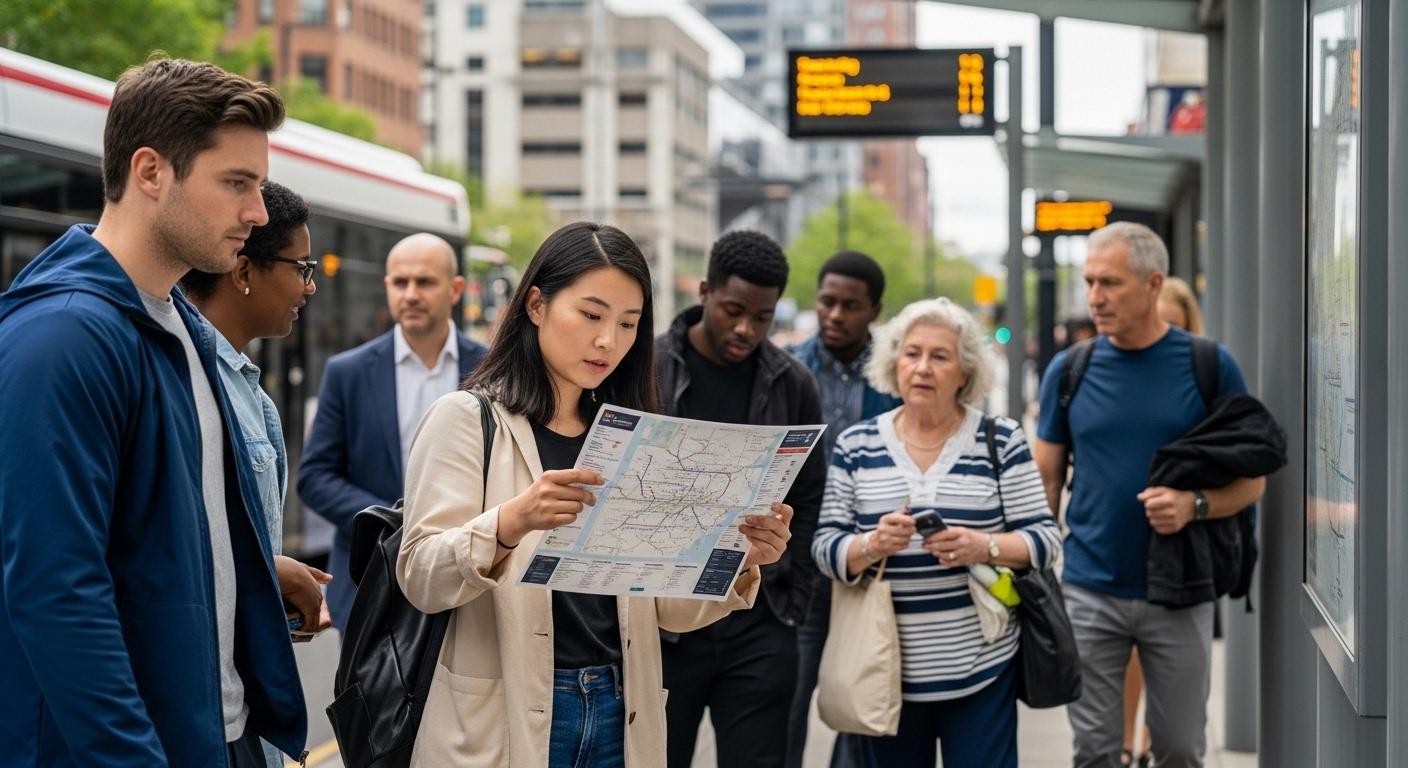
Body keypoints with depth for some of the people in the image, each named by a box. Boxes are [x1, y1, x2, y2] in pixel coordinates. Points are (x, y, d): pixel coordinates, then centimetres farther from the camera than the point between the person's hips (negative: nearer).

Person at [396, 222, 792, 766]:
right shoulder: (465, 420, -4)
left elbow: (668, 607, 7)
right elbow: (420, 580, -14)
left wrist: (741, 563, -11)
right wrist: (510, 523, -32)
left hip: (621, 719, 4)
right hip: (504, 724, -4)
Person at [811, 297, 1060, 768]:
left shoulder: (1001, 440, 1)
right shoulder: (856, 445, 5)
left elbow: (1044, 539, 0)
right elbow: (825, 548, 3)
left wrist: (984, 547, -19)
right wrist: (872, 545, -17)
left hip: (980, 668, -1)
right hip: (887, 671, 2)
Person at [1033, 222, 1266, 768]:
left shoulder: (1209, 366, -3)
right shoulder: (1069, 370, 2)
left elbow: (1251, 479, 1)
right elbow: (1045, 483, 7)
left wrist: (1195, 504, -19)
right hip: (1090, 595, 1)